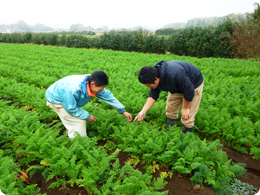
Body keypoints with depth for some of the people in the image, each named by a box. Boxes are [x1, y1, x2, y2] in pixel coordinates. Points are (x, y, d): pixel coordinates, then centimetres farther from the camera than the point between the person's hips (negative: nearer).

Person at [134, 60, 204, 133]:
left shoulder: (174, 74, -42)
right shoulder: (154, 75, -18)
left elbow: (189, 91, -30)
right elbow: (153, 94, -9)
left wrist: (185, 108, -17)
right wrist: (143, 111, -19)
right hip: (178, 86, 7)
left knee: (187, 118, -7)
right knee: (170, 111, 9)